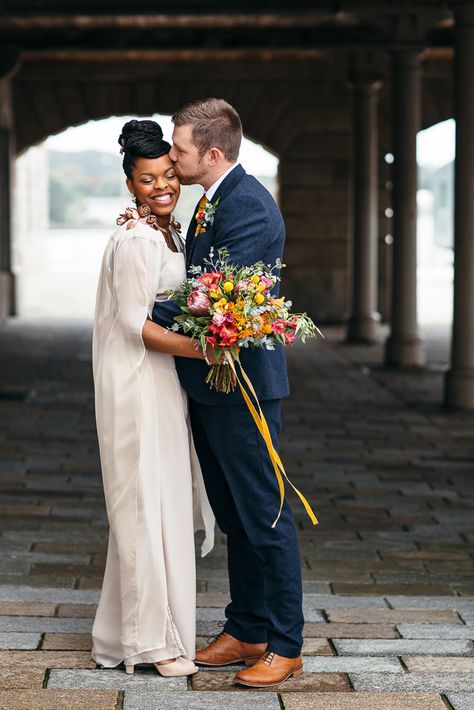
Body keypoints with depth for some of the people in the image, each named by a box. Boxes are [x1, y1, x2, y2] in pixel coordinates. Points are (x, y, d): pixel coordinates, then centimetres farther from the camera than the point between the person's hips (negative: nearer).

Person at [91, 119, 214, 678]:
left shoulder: (165, 230, 13)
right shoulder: (137, 238, -17)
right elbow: (133, 322, -21)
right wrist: (199, 349, -26)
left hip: (159, 379, 10)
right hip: (137, 380, -10)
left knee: (161, 501, 15)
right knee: (147, 500, -4)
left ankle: (126, 628, 25)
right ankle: (154, 638, 6)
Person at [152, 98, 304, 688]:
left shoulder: (249, 207, -19)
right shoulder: (210, 202, 13)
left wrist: (152, 313, -10)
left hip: (242, 386, -10)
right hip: (209, 385, 10)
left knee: (265, 517, -1)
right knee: (234, 517, 16)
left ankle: (285, 646, 9)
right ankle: (245, 632, 27)